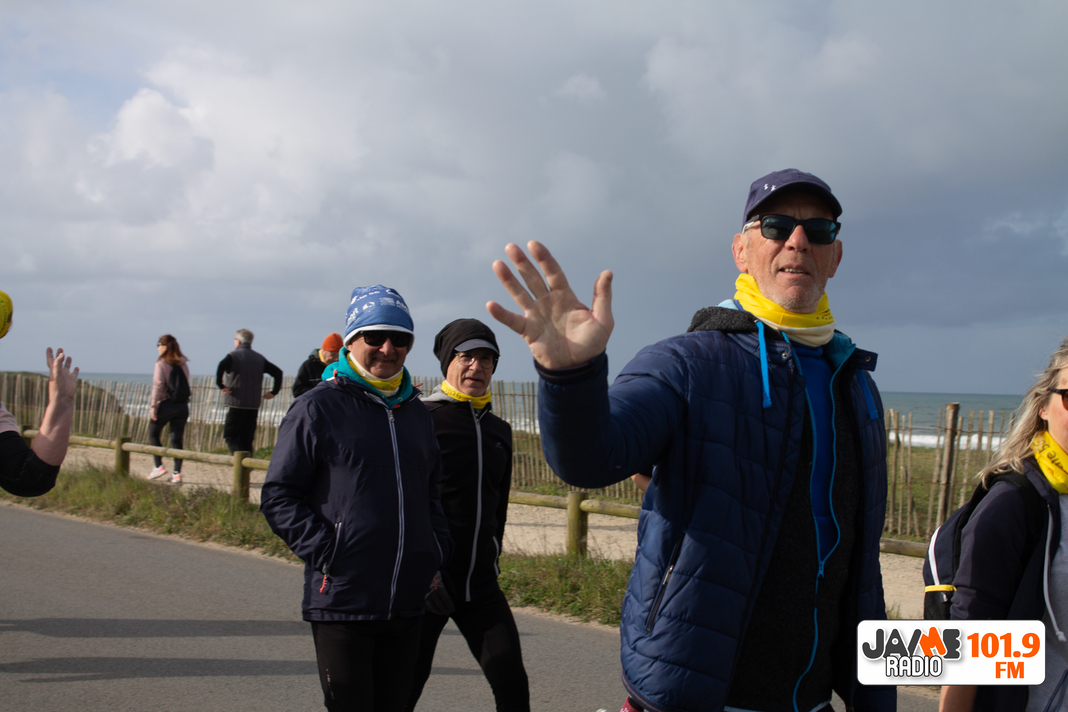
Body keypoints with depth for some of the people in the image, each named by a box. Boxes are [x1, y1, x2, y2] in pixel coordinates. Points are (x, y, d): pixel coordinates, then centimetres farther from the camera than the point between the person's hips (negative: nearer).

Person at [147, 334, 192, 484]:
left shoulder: (162, 363, -8)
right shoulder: (183, 364, 9)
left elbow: (158, 385, -12)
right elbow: (186, 384, 8)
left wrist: (153, 406, -9)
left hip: (166, 404, -5)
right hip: (183, 404, 5)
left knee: (153, 433, 12)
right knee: (177, 439, 6)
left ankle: (159, 466, 3)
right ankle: (177, 473, 1)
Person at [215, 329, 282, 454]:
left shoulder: (233, 356, -3)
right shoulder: (259, 358, 13)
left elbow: (221, 366, -24)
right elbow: (277, 372, 11)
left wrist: (220, 385, -16)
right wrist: (274, 392, 12)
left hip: (237, 403, -5)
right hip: (254, 405, 5)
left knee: (230, 435, -1)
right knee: (247, 438, 12)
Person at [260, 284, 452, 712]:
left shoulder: (415, 412, 15)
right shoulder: (318, 408, -4)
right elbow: (278, 497, -5)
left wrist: (437, 552, 10)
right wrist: (327, 554, -14)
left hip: (407, 604, 6)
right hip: (341, 601, -5)